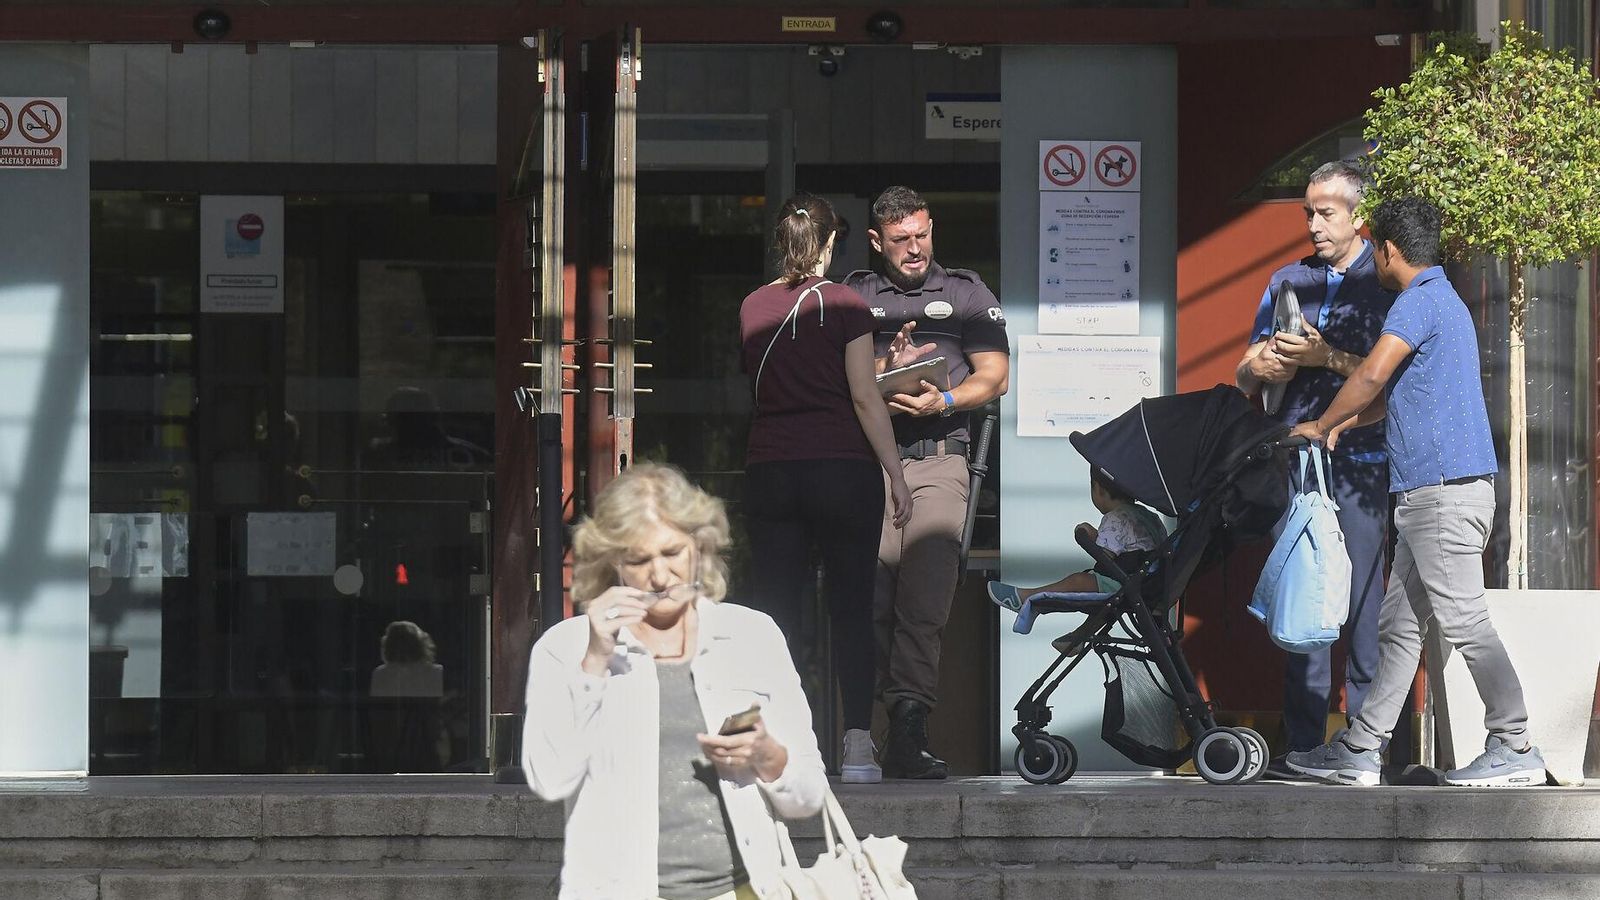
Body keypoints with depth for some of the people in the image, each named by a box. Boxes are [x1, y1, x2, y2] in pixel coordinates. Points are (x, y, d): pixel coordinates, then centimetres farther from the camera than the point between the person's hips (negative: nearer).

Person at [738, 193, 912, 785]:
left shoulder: (753, 308, 7)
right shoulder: (844, 305, -5)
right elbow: (864, 397, -9)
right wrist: (896, 474, -5)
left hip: (769, 470, 3)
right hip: (842, 468, -3)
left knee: (774, 610, 4)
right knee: (851, 609, 2)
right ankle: (857, 749, -4)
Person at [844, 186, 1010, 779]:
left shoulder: (966, 294, 15)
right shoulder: (853, 298, 17)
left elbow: (994, 376, 9)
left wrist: (945, 402, -8)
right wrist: (884, 367, -6)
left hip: (938, 458, -1)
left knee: (924, 601, -13)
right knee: (870, 601, -9)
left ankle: (908, 734, -18)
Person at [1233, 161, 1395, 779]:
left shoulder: (1388, 282, 3)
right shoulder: (1288, 281, 18)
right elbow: (1246, 374, 21)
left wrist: (1326, 356, -13)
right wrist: (1262, 366, -2)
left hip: (1360, 460, -5)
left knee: (1362, 600, -8)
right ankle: (1303, 744, 4)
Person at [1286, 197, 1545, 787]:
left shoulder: (1419, 301, -11)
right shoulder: (1444, 301, 22)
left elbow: (1373, 374, -24)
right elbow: (1396, 393, 34)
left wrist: (1322, 425, -10)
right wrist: (1345, 424, 30)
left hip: (1445, 489, -11)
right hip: (1427, 495, 11)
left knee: (1464, 622, -9)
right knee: (1399, 625, 10)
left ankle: (1516, 749, -7)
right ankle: (1360, 750, 12)